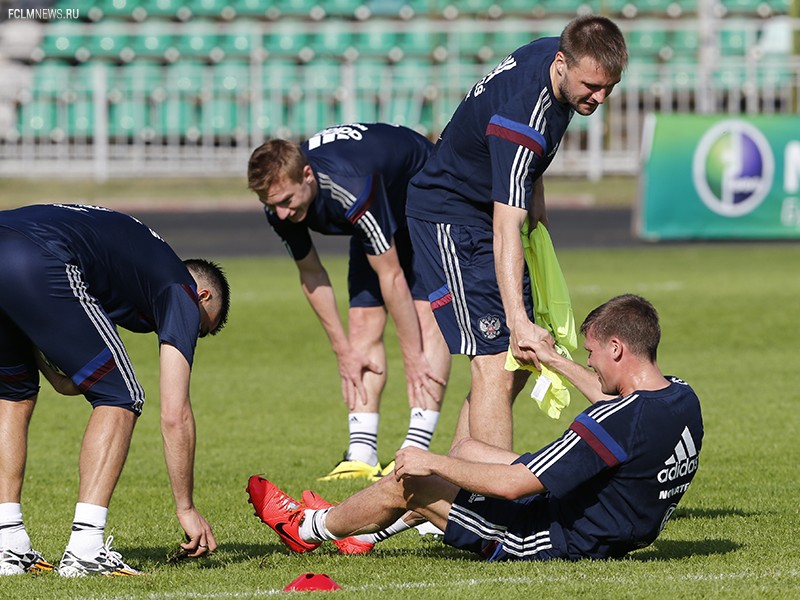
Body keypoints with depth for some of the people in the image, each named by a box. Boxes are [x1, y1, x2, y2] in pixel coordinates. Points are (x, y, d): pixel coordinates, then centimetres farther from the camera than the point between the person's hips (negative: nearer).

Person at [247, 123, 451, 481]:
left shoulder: (351, 190, -43)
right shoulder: (279, 207, -22)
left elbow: (391, 276, -35)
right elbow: (311, 275, -4)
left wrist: (413, 359, -28)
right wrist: (342, 349, -4)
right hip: (380, 219, 7)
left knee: (426, 313, -20)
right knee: (363, 323, -6)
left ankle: (416, 452, -26)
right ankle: (361, 456, -12)